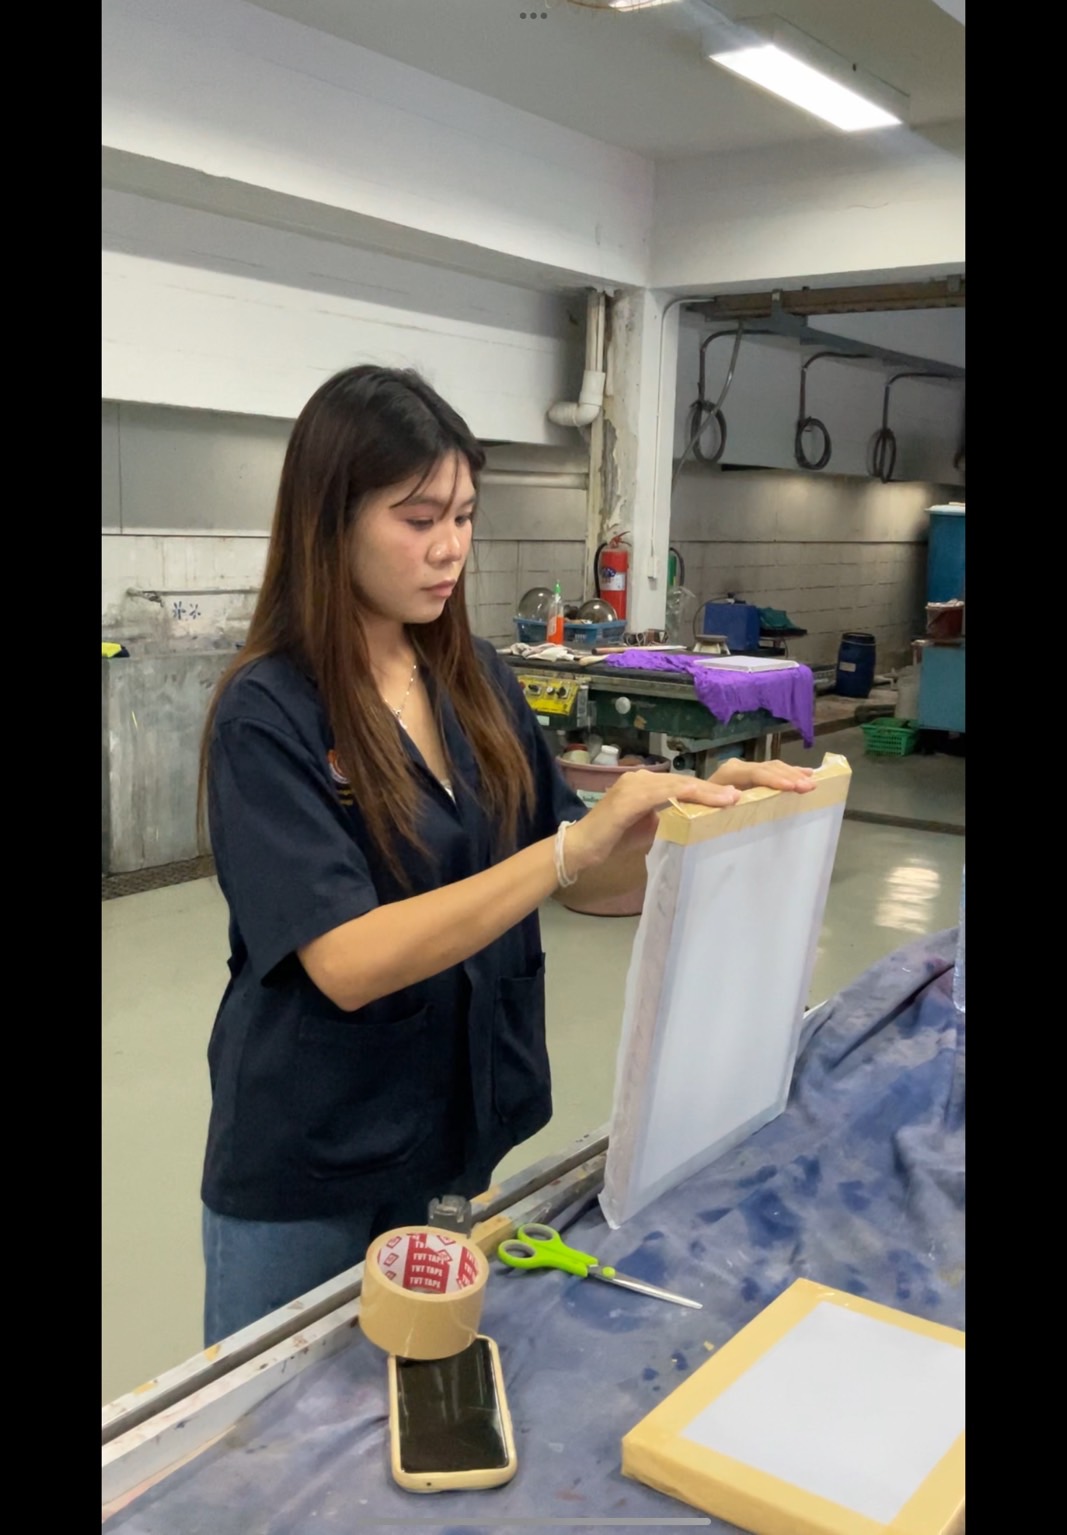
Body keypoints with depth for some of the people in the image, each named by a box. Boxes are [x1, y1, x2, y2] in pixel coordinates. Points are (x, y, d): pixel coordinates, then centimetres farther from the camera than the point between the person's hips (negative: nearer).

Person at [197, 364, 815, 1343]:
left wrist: (698, 815, -13)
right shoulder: (267, 717, -18)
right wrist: (573, 845, -34)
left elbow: (585, 875, 5)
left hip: (464, 1128, 5)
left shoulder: (477, 682, -1)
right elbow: (349, 962, -27)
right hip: (311, 1164, -4)